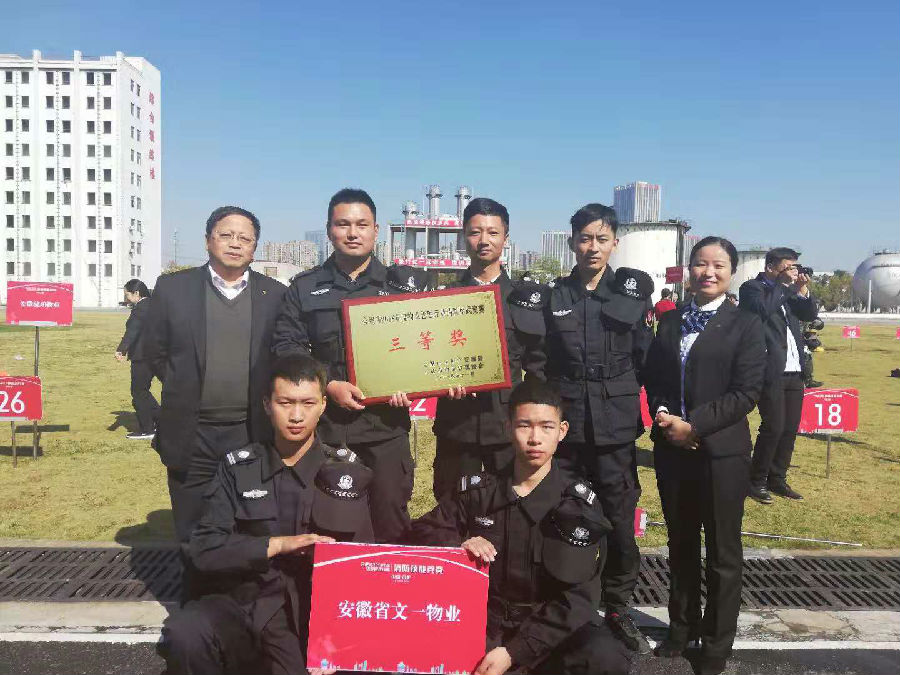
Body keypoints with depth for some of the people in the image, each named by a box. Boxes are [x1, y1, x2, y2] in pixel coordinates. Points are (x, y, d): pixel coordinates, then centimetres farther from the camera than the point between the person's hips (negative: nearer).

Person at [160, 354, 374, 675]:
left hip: (318, 613, -1)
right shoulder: (238, 467, 6)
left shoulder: (346, 472, 3)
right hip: (247, 608, 2)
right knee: (182, 634, -29)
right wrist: (278, 544, -14)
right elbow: (205, 548, -2)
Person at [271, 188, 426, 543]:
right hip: (326, 422, 1)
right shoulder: (305, 287, 8)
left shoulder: (403, 283, 8)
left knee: (391, 519, 5)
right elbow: (286, 347, 2)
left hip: (387, 422, 0)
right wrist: (329, 384, -10)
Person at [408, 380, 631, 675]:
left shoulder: (579, 503, -4)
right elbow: (421, 532, 8)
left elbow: (576, 599, -10)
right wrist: (458, 546, -15)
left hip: (551, 627, -1)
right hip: (485, 621, 1)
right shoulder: (478, 490, 3)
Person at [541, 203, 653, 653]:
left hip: (616, 428, 0)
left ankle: (617, 610, 24)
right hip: (564, 424, 1)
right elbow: (536, 360, 9)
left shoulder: (633, 291, 4)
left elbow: (645, 359, 3)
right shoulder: (553, 296, 7)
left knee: (620, 522, 4)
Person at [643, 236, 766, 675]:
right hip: (671, 449, 4)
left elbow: (745, 393, -11)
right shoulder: (669, 322, 10)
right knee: (680, 545, 16)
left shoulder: (746, 325, -3)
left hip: (721, 452, -4)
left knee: (722, 553, 7)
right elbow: (652, 379, 10)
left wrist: (693, 424, -16)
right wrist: (663, 417, -9)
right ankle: (683, 626, 33)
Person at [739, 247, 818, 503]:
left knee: (790, 428, 9)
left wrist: (803, 290, 0)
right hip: (771, 371, -7)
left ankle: (777, 479, 20)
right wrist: (783, 283, -14)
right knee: (773, 427, -8)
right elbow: (762, 311, -22)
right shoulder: (752, 288, -4)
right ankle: (756, 481, 5)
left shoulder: (787, 291, 17)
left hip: (794, 372, 7)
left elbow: (811, 314, 15)